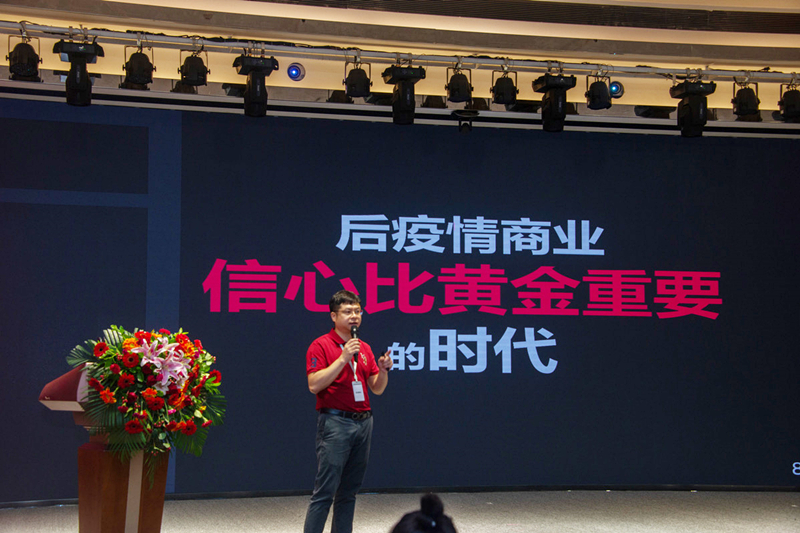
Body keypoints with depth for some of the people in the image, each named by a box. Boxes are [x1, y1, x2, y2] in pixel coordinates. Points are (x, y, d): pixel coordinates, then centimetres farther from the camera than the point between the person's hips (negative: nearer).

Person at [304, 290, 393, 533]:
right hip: (335, 422, -7)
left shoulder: (364, 349, 15)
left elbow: (377, 388, 17)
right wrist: (343, 358, -19)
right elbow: (314, 385, -16)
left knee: (349, 492, 10)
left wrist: (384, 369, -3)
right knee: (325, 492, -8)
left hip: (363, 422, 7)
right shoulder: (321, 345, -5)